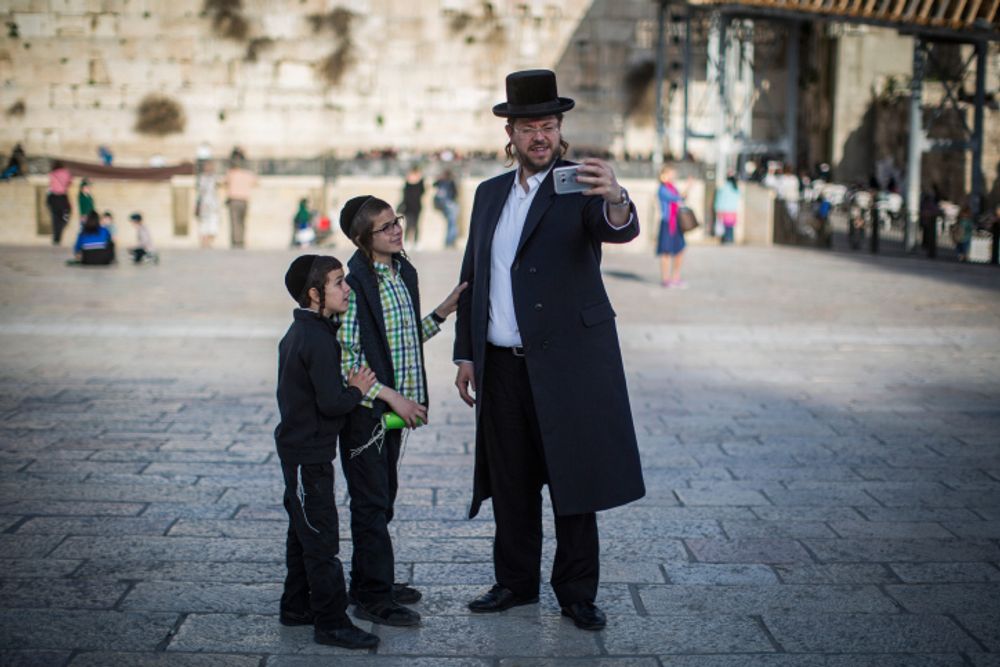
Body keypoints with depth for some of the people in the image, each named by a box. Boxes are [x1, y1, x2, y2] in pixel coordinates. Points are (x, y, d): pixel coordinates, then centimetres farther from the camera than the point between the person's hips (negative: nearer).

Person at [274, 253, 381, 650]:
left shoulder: (297, 332, 10)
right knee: (322, 540, -5)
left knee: (303, 532, 19)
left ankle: (296, 606, 30)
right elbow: (331, 402, -26)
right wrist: (357, 390, -8)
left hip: (297, 449, 11)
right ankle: (331, 622, 0)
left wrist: (347, 389, 4)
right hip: (310, 454, -11)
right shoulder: (320, 339, -22)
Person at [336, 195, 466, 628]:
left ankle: (369, 582, 30)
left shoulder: (404, 274, 8)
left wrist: (443, 312, 6)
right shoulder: (356, 284, -18)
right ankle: (374, 597, 8)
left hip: (394, 408, 8)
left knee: (382, 496, 17)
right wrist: (391, 396, -22)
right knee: (371, 502, -1)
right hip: (365, 410, -8)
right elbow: (346, 360, -19)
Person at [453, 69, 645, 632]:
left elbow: (620, 230, -26)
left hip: (568, 362, -5)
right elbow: (473, 278, 15)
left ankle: (578, 593, 12)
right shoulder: (490, 193, 12)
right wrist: (466, 354, 11)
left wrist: (616, 200, -49)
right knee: (510, 481, 12)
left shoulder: (580, 189, -4)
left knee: (573, 479, 1)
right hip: (502, 364, 5)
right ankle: (516, 582, 25)